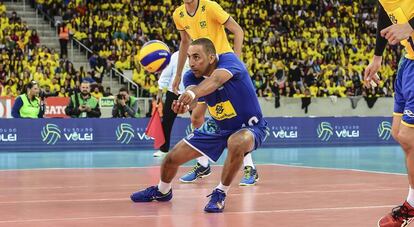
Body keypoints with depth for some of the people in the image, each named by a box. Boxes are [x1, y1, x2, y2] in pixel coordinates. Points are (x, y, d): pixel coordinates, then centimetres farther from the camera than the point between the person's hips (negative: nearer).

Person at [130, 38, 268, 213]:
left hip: (250, 127, -6)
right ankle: (162, 191, 35)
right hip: (218, 128, 6)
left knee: (236, 143, -41)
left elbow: (215, 80, -48)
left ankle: (220, 193, -19)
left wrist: (193, 93, -69)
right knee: (172, 158, 1)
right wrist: (184, 103, -59)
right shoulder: (191, 76, -11)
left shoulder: (229, 60, -26)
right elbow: (191, 97, -33)